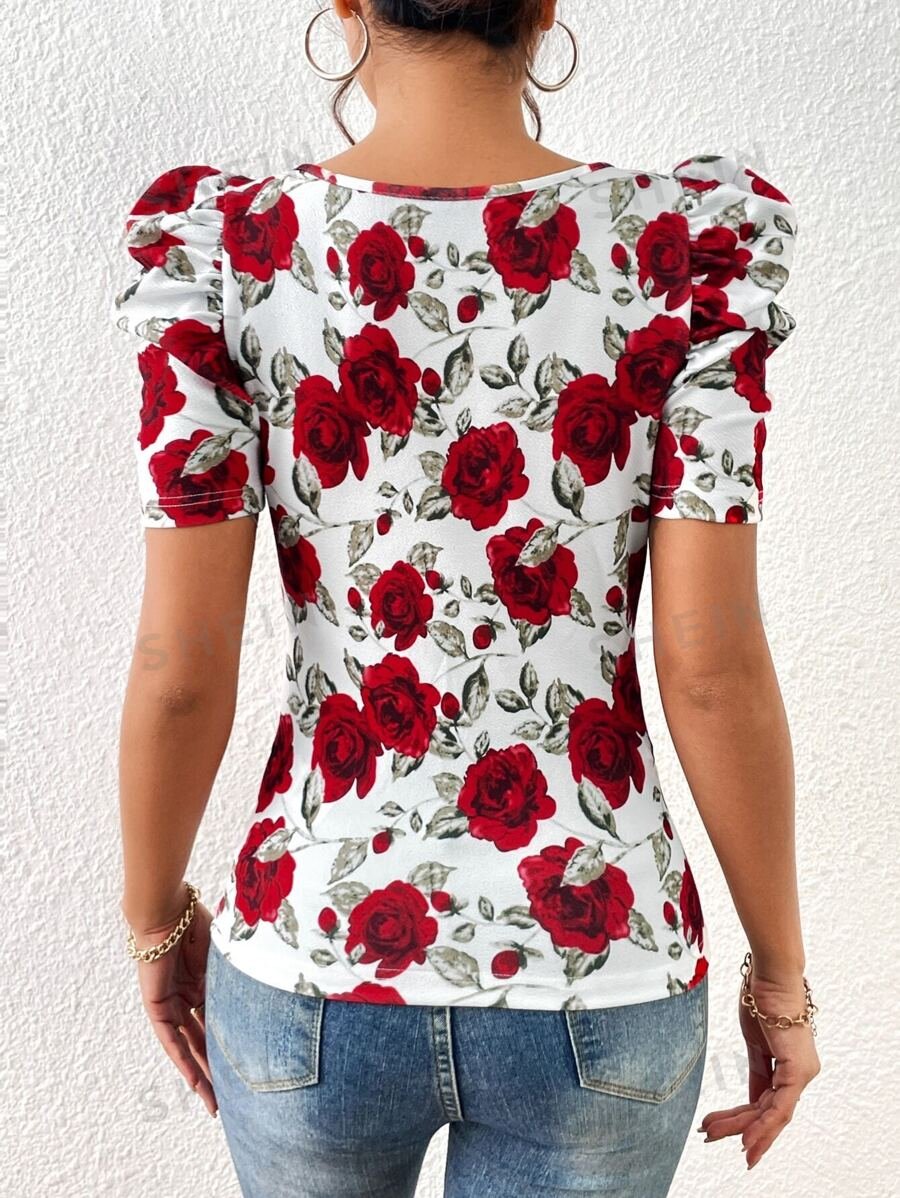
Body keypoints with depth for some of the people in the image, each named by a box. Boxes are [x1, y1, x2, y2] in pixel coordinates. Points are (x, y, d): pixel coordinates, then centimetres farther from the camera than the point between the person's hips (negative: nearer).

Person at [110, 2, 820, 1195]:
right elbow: (713, 662, -15)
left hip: (315, 969, 1)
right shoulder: (694, 240, -13)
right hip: (594, 986, 0)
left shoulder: (223, 243, -12)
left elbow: (181, 662, -12)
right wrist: (782, 972, 1)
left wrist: (155, 916, 7)